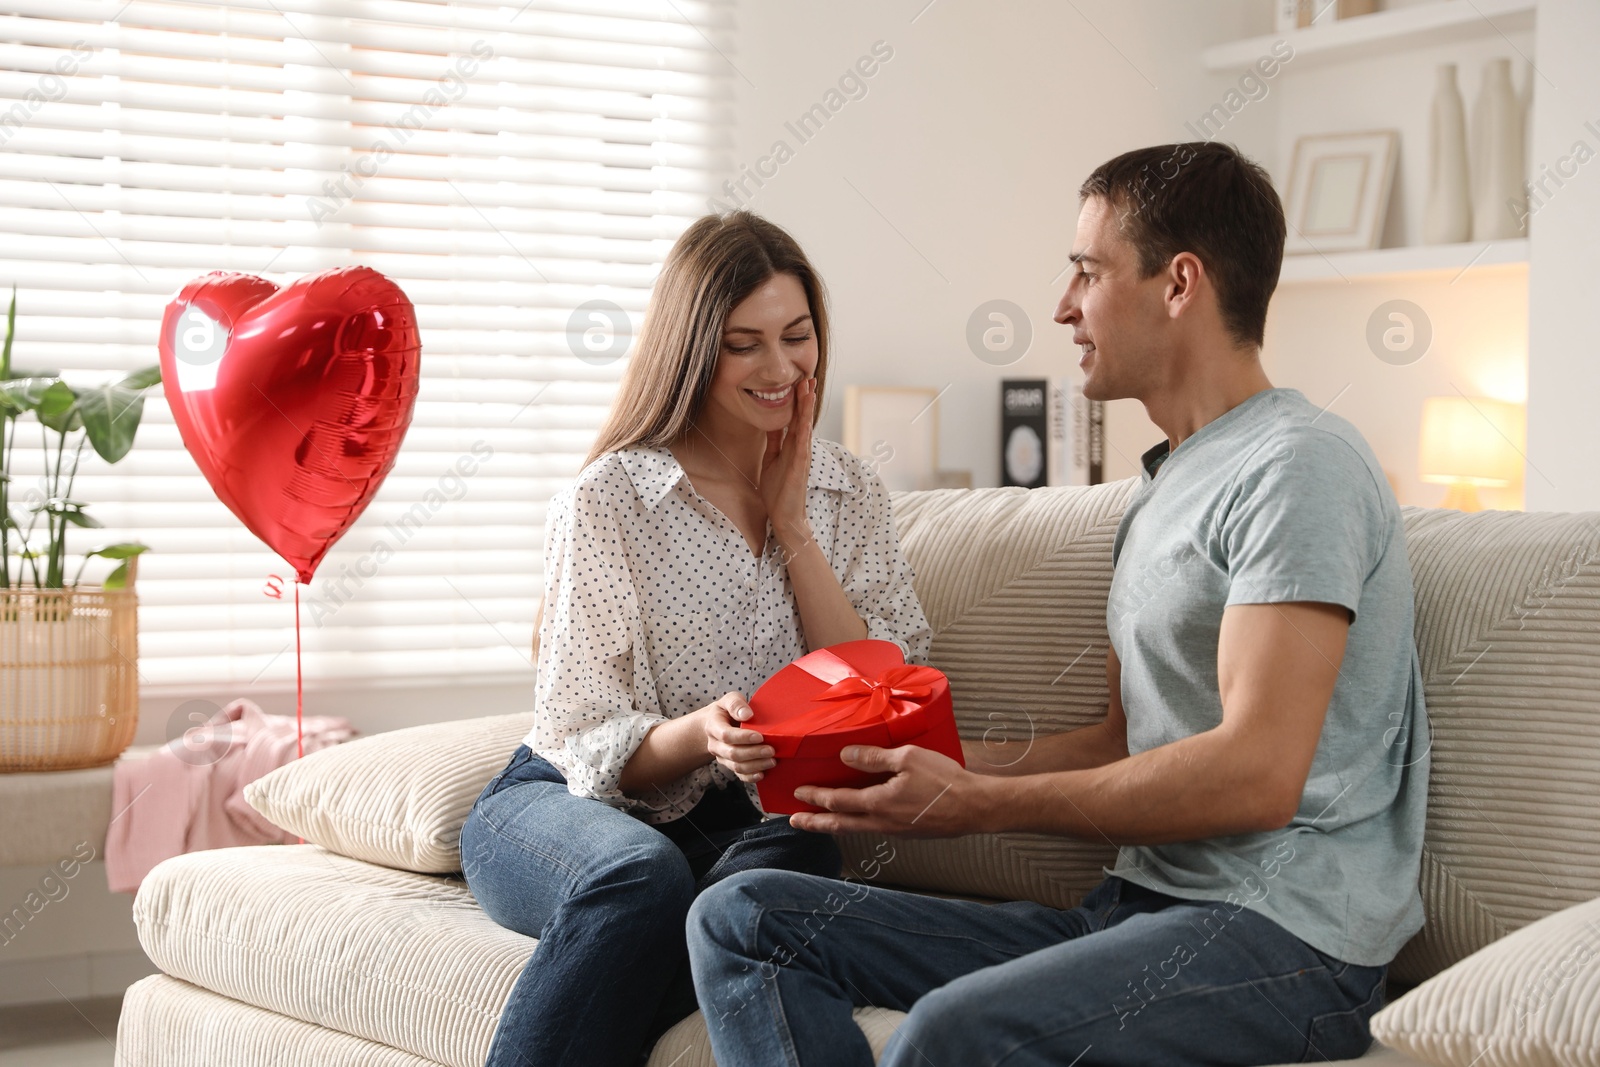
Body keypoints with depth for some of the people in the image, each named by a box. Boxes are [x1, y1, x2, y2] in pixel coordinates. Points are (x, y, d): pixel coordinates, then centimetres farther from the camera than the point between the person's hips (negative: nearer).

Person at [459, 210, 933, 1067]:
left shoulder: (849, 494, 8)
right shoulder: (609, 498, -6)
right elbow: (589, 746, -7)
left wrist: (792, 524, -6)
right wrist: (700, 736, -29)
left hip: (740, 824, 3)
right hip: (563, 804, -3)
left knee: (803, 858, -34)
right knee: (641, 875, -38)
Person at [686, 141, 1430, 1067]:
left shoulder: (1297, 466, -10)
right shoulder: (1161, 490, 22)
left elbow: (1256, 774, -20)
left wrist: (979, 804, -15)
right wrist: (933, 766, 9)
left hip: (1287, 931, -9)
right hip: (1140, 907, 10)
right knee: (744, 920, -3)